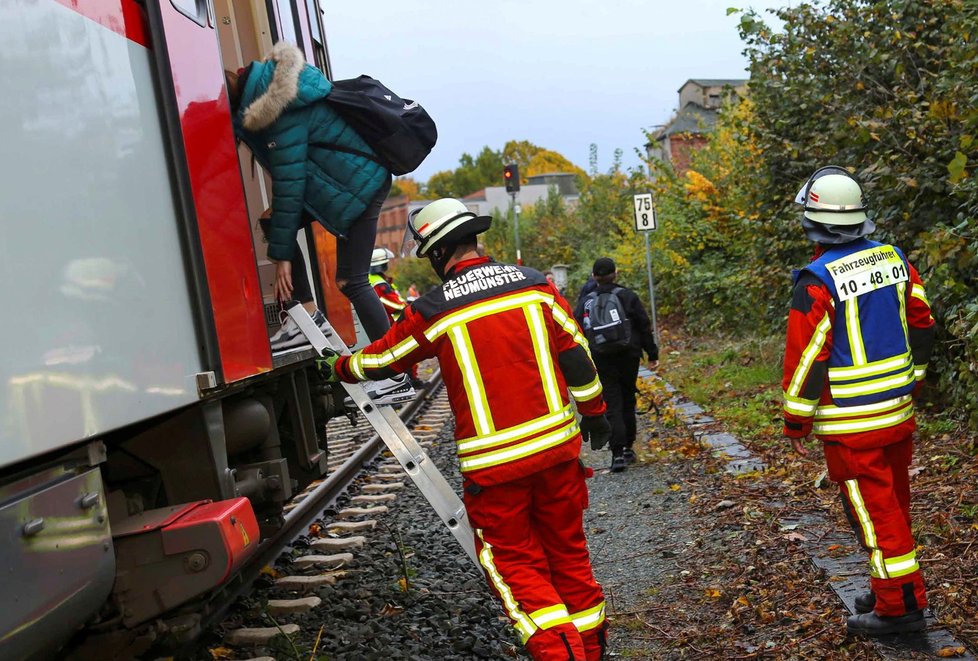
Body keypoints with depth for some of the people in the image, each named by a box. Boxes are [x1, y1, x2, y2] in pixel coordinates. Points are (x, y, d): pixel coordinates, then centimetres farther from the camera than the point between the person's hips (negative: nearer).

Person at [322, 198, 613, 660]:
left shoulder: (433, 312, -6)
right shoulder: (534, 285, 1)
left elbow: (381, 359, 8)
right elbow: (575, 353, 3)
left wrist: (338, 368, 27)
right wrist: (594, 412, 14)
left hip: (494, 462, -4)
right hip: (557, 446, 4)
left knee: (515, 560, 9)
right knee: (568, 549, 18)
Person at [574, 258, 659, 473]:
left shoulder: (585, 301, 2)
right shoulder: (627, 296, 0)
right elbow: (644, 326, -1)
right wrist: (652, 355, 5)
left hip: (601, 360, 0)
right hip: (628, 357, 0)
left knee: (612, 405, 0)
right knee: (627, 401, 16)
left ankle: (618, 453, -11)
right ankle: (628, 447, 22)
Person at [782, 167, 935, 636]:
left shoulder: (817, 281, -20)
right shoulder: (894, 259, 2)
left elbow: (805, 359, -17)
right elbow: (922, 326, 11)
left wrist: (795, 423, -6)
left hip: (851, 423, -7)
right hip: (899, 412, 7)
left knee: (873, 510, 3)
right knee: (894, 501, 19)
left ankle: (899, 604, 10)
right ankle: (890, 590, 32)